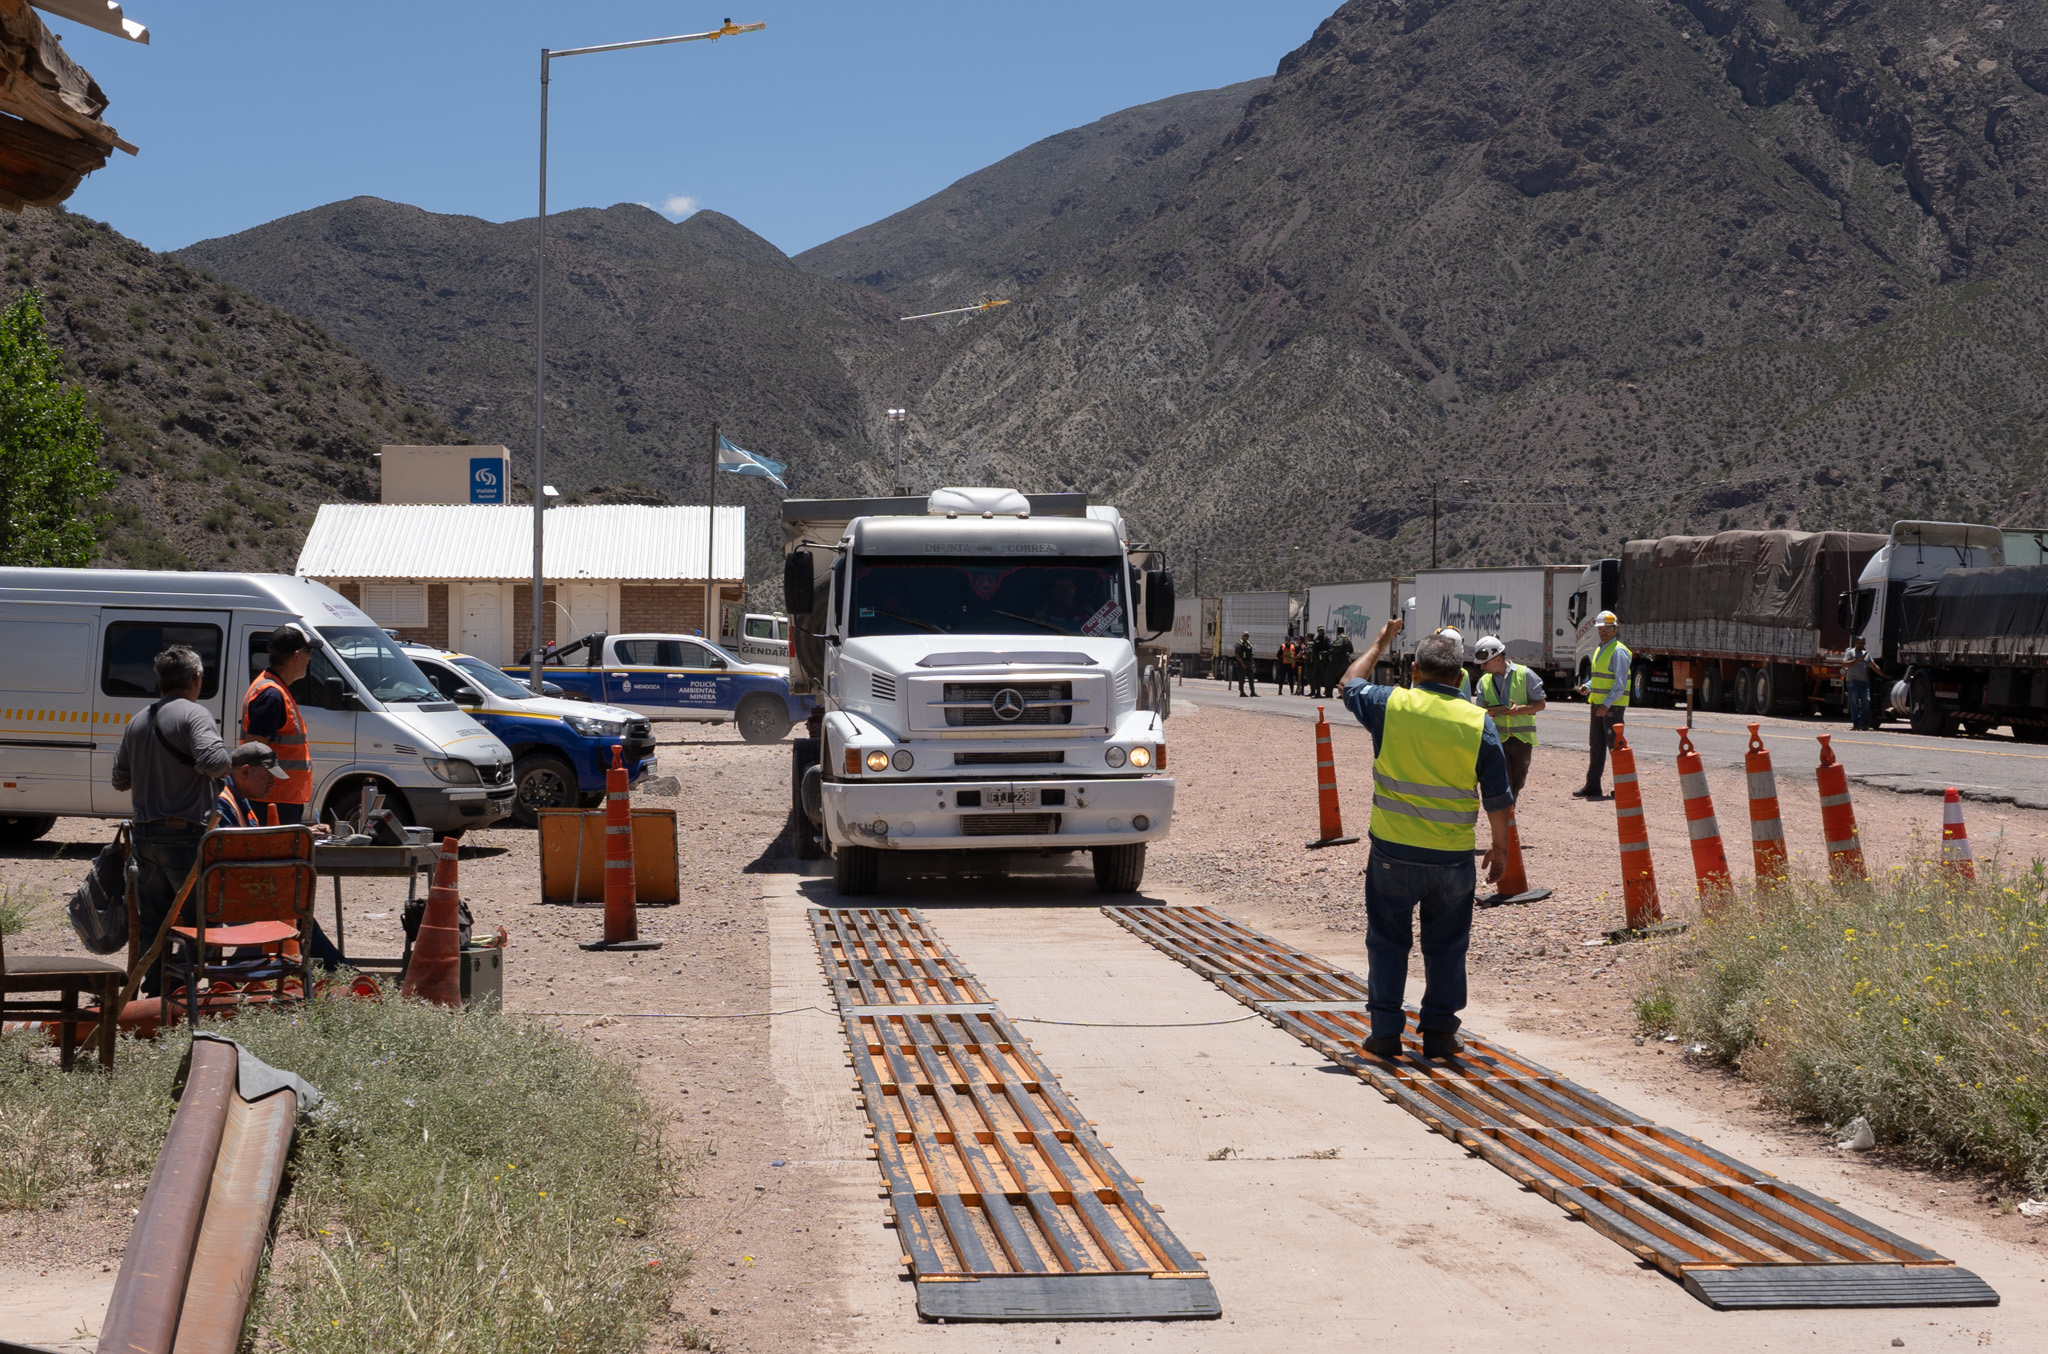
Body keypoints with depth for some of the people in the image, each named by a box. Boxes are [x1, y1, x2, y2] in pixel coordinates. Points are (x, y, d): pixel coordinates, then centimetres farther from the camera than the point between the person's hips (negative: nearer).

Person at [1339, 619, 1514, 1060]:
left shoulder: (1390, 705, -6)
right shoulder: (1478, 721, -5)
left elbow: (1350, 684, 17)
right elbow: (1498, 796, 0)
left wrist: (1380, 643, 30)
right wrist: (1500, 846, 13)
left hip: (1393, 851, 0)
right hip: (1453, 857, 0)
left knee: (1387, 941, 11)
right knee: (1446, 946, 12)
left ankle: (1386, 1031, 13)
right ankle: (1439, 1031, 16)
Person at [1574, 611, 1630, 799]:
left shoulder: (1618, 651, -12)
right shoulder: (1600, 650, 17)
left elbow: (1620, 682, -19)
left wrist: (1607, 704, -25)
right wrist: (1587, 686, 7)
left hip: (1613, 706, -9)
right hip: (1598, 704, 9)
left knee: (1615, 746, -5)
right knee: (1596, 746, 10)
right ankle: (1592, 786, 14)